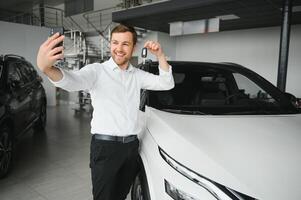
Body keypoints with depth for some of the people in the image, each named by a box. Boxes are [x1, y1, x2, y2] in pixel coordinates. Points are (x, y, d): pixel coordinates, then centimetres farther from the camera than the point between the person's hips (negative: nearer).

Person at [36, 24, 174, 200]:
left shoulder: (138, 75, 9)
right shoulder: (97, 70, -8)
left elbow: (167, 84, 5)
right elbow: (73, 81, -27)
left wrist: (160, 56, -10)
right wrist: (47, 67, -50)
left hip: (131, 145, 5)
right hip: (105, 146, -5)